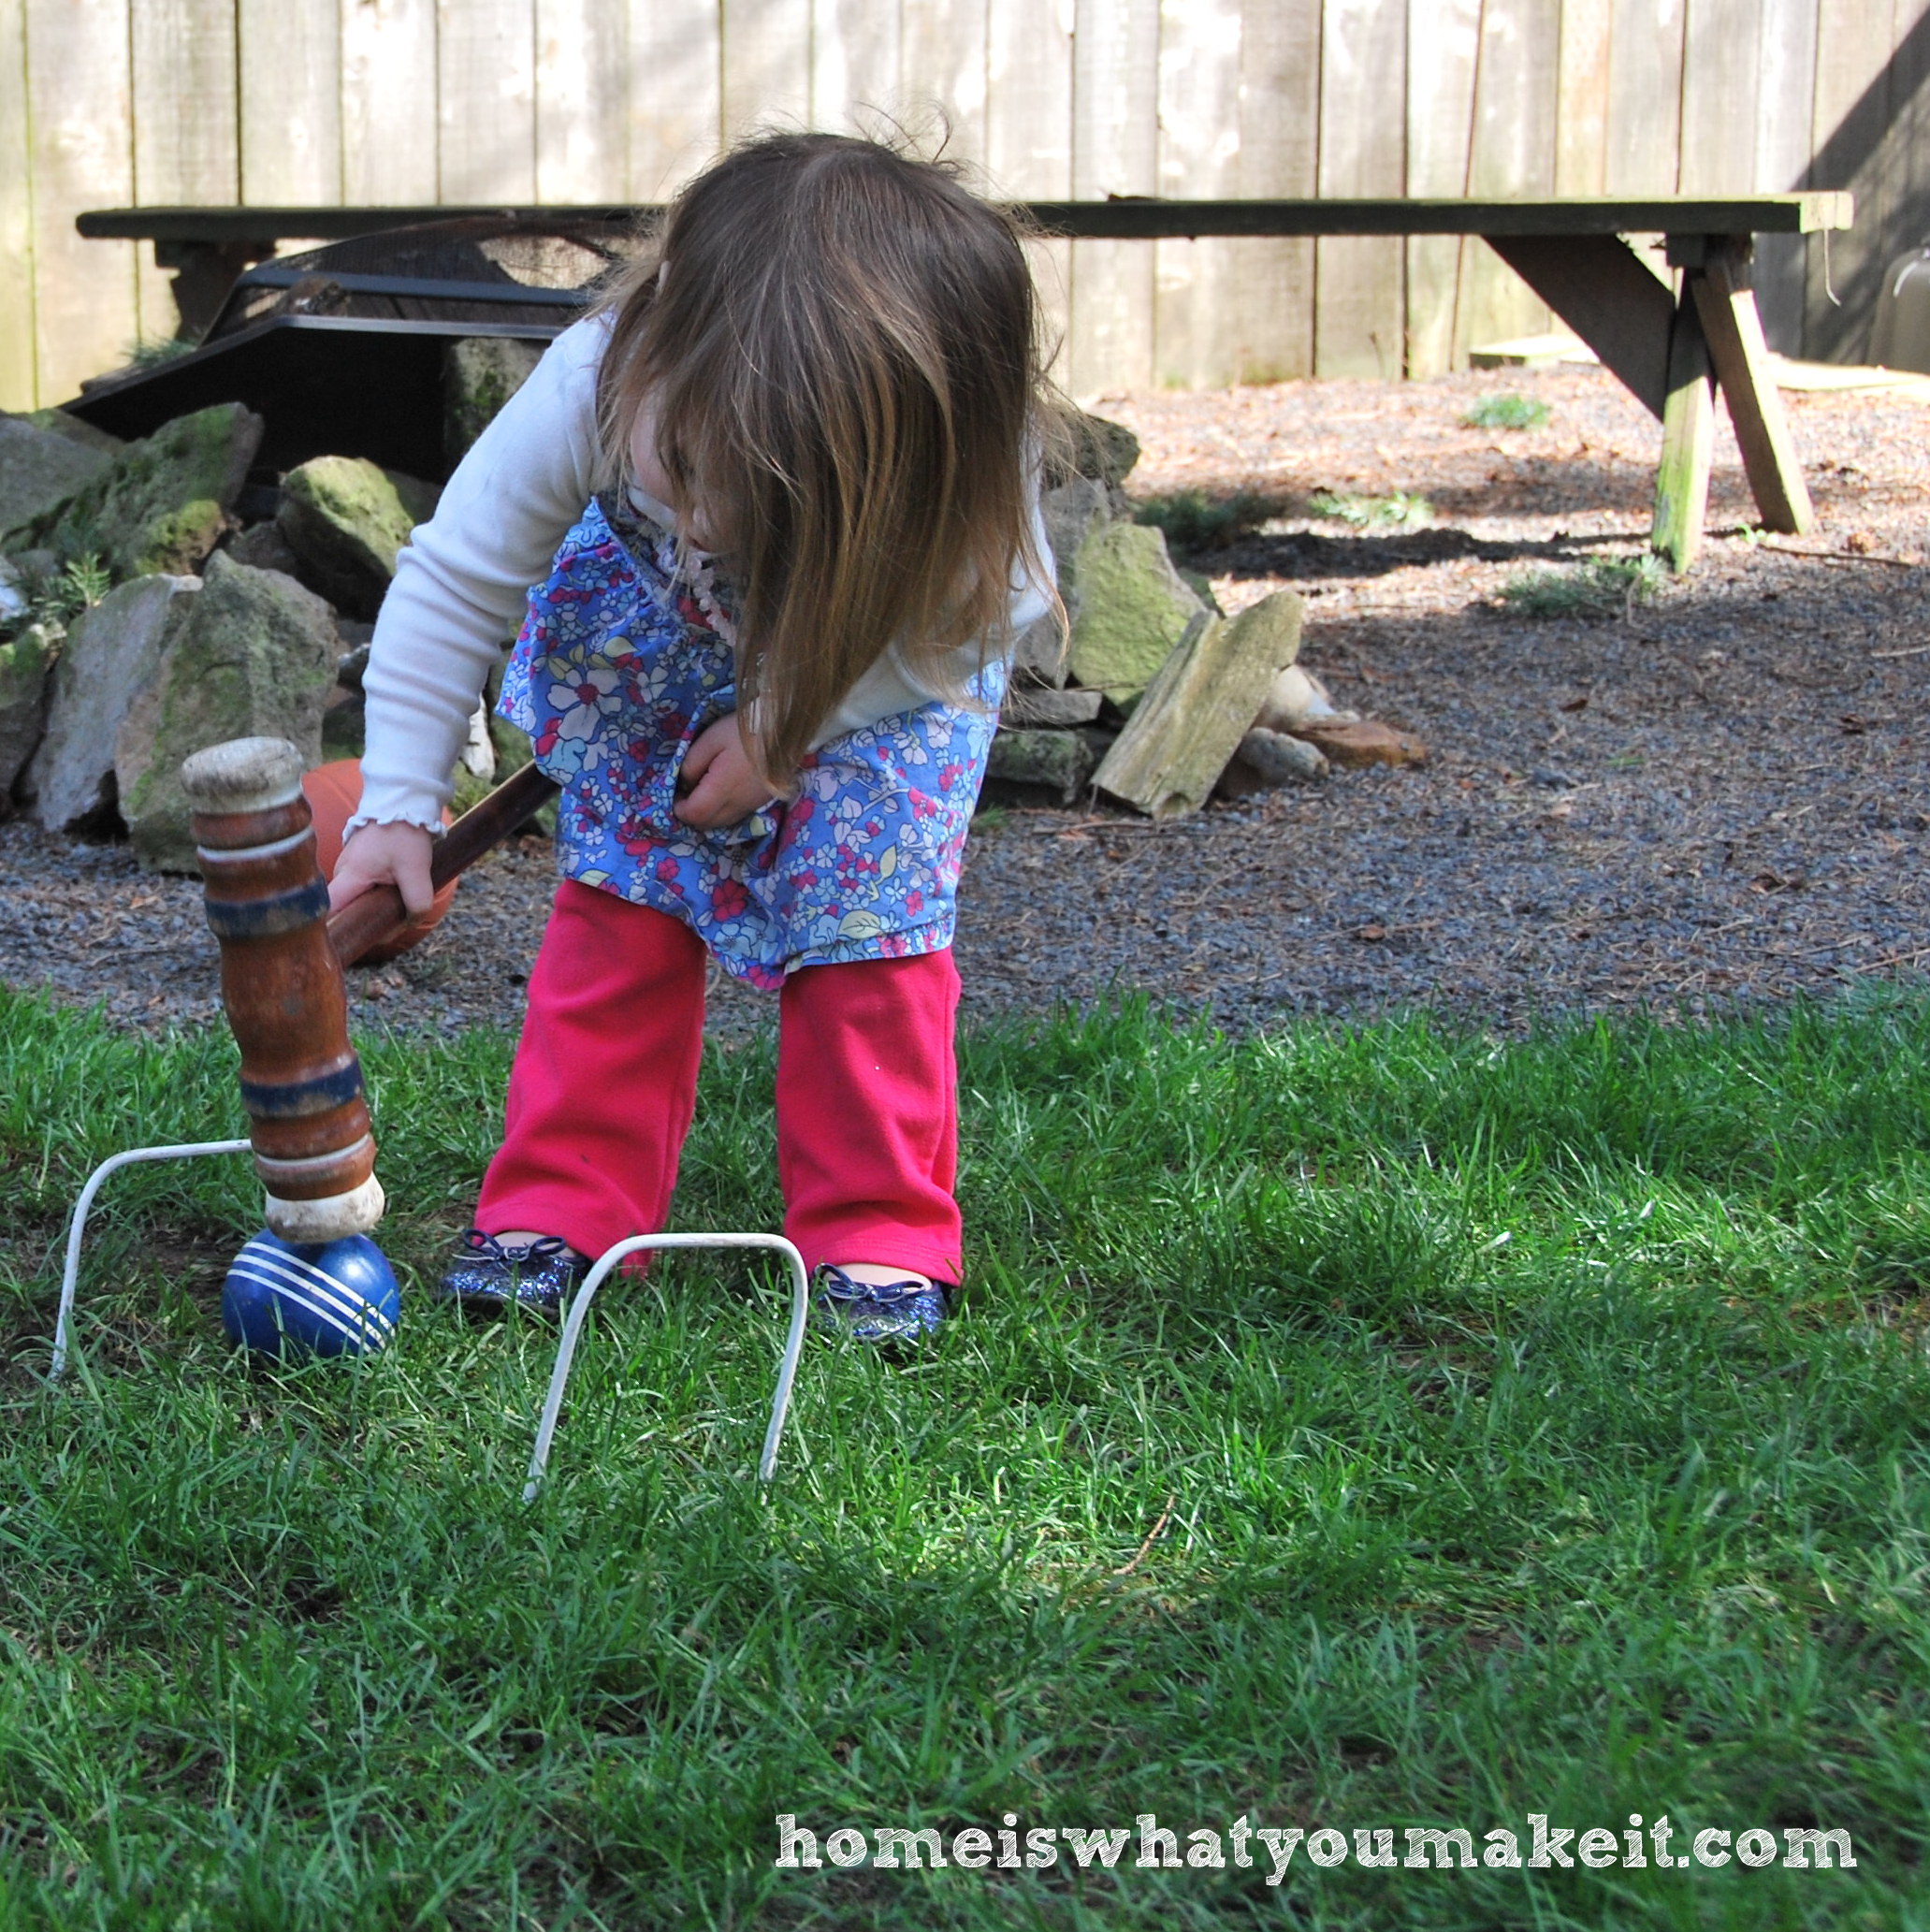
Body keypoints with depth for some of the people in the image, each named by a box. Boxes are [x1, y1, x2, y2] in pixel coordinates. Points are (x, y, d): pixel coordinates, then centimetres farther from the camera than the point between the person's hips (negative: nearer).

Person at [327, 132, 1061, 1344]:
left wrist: (785, 724, -24)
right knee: (620, 908, -5)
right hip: (652, 642, 1)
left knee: (870, 916, -13)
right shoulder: (596, 387, -40)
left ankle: (879, 1231, 0)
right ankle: (563, 1204, 6)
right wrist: (399, 800, -25)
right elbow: (457, 580, -24)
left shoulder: (966, 455, -42)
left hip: (891, 666, -1)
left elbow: (981, 619, -20)